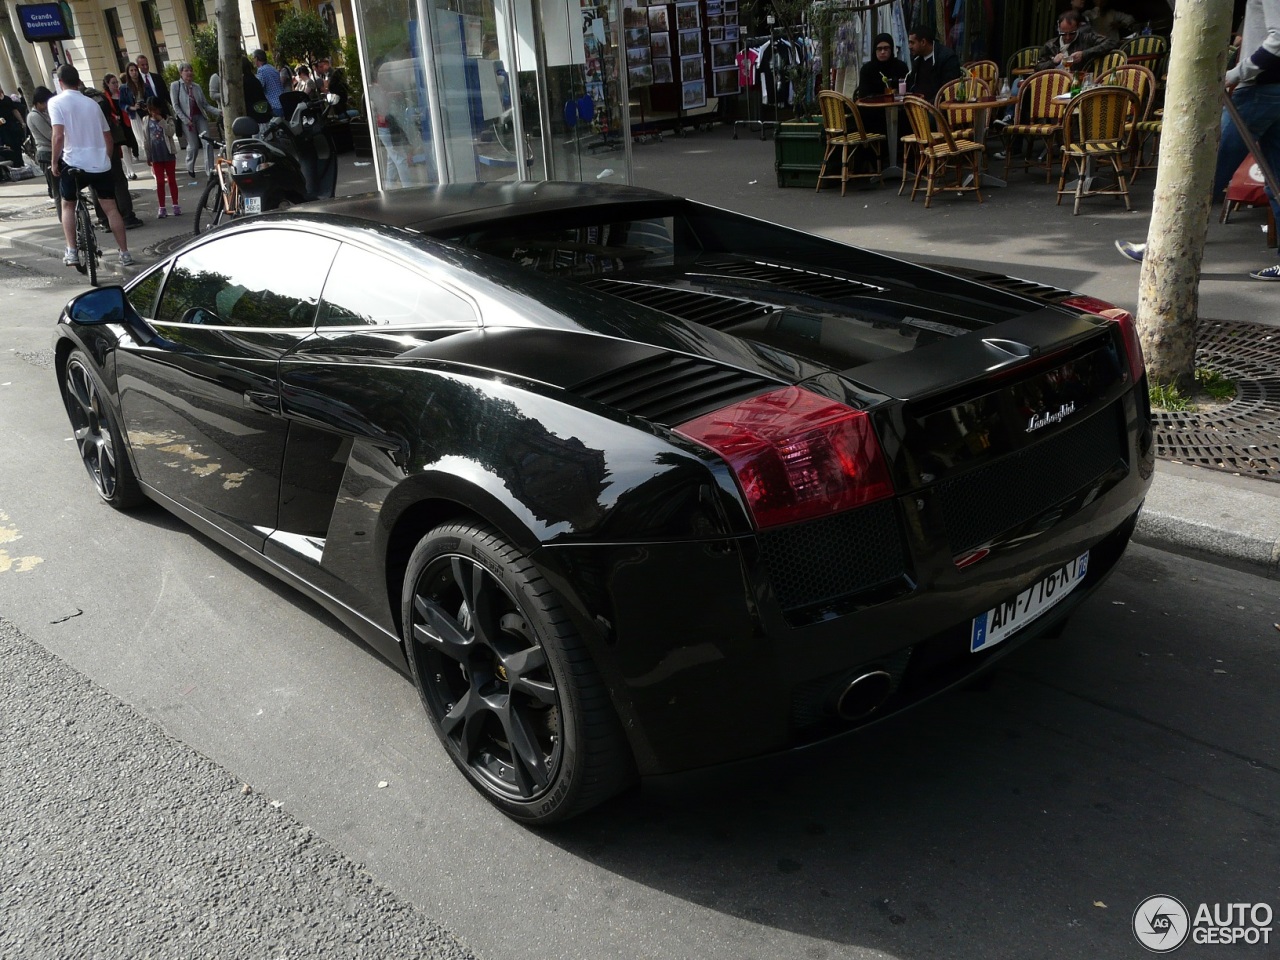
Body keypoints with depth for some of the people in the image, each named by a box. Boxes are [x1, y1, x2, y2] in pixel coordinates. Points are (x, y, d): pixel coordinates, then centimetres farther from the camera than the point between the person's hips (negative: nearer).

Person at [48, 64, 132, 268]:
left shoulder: (56, 102, -3)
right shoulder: (92, 103, 13)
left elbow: (58, 136, -15)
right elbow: (108, 138, 15)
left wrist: (54, 162, -5)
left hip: (73, 163, -3)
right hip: (100, 163, 3)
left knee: (68, 205, 17)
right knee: (110, 208, 8)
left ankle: (72, 252, 9)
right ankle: (124, 254, 5)